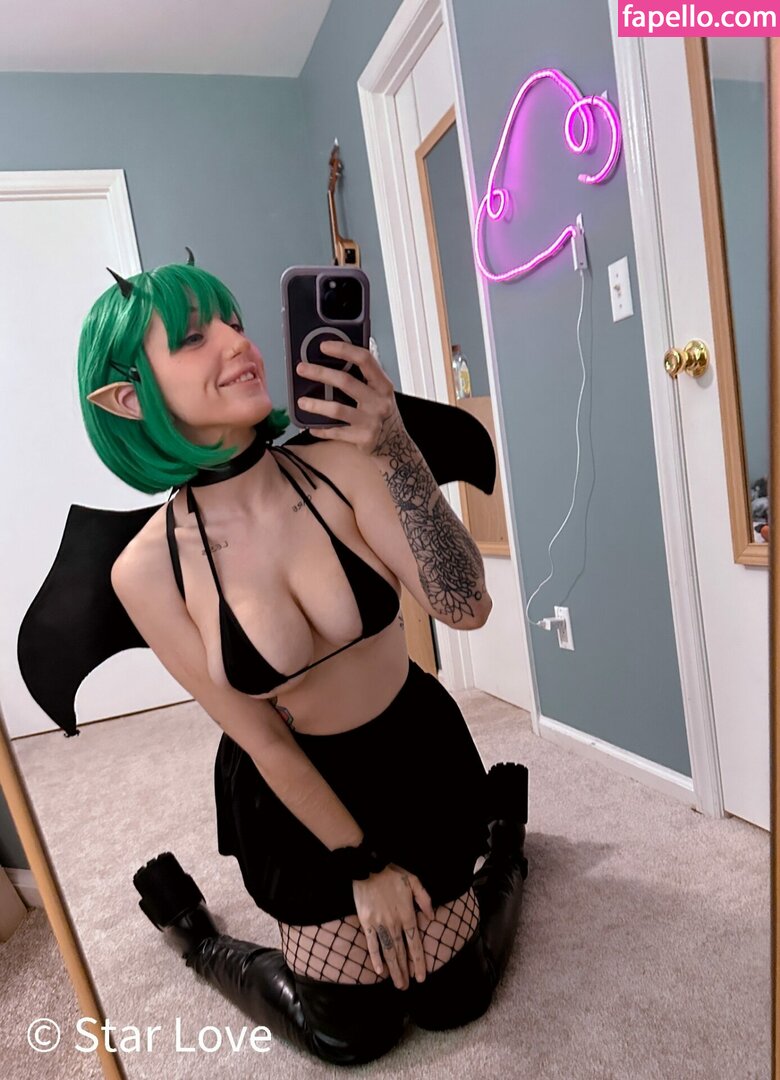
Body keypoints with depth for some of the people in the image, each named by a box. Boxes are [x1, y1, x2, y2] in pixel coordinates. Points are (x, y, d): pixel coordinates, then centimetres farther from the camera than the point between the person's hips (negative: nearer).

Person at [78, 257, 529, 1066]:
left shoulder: (339, 465, -20)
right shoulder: (148, 570, -21)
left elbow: (465, 608, -26)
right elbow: (263, 742, -14)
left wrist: (398, 454, -37)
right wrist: (363, 865, -5)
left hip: (417, 756, 1)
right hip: (298, 793, -1)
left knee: (450, 1002, 15)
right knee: (349, 1036, 12)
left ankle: (504, 826, 42)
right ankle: (191, 932, 37)